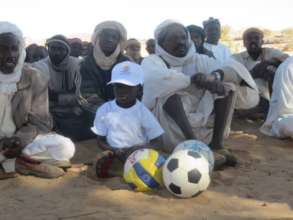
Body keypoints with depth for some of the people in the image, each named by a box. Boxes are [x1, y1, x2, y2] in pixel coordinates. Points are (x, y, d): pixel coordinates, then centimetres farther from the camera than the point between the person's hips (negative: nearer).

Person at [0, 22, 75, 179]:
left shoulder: (35, 78, -6)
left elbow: (40, 123, -5)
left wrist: (20, 140, -25)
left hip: (23, 140, 2)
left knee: (65, 147, -21)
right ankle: (23, 164, -15)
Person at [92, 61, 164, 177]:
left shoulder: (143, 112, -3)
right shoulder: (104, 110, 2)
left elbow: (156, 143, -3)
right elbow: (101, 141, 7)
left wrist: (139, 148, -23)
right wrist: (115, 151, -15)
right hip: (114, 156, 1)